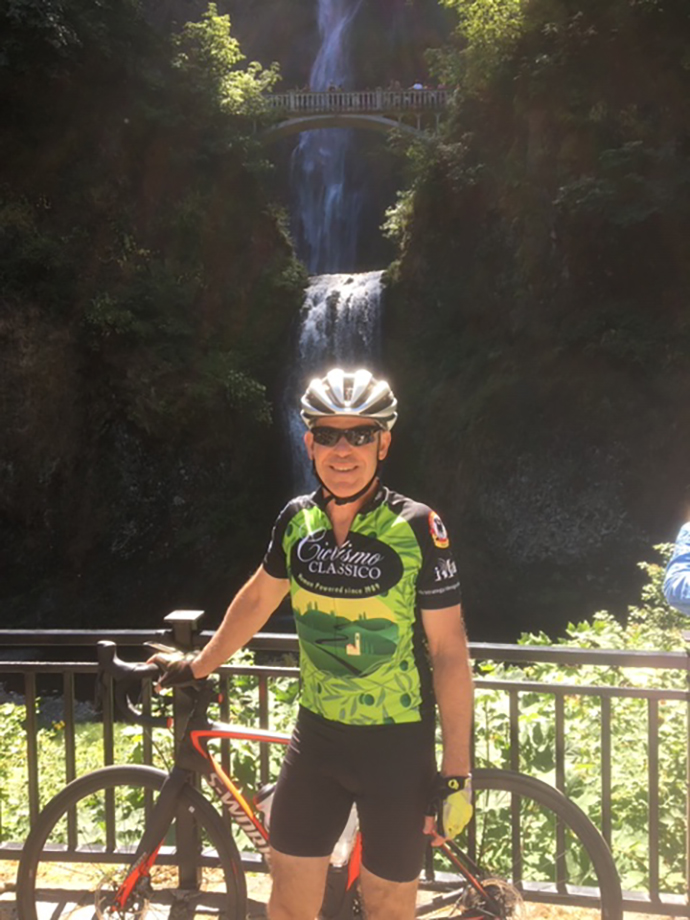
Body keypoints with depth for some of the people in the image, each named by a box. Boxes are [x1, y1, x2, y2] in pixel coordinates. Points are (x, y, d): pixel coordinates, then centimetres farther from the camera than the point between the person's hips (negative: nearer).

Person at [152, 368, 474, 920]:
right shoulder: (297, 520, -3)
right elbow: (259, 599, 14)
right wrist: (197, 667, 22)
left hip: (397, 745, -3)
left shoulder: (417, 528, -16)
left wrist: (457, 772, -13)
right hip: (317, 736, 4)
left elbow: (449, 649, -13)